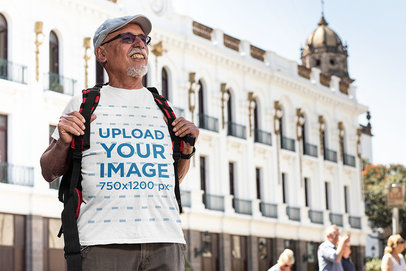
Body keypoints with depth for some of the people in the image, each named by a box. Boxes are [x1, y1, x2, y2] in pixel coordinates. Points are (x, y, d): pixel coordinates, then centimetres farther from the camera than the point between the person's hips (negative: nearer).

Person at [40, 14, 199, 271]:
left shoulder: (163, 109, 18)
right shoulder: (82, 105, 9)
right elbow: (49, 172, 12)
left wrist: (187, 150, 7)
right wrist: (63, 144, -6)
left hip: (166, 241, 3)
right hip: (104, 241, -3)